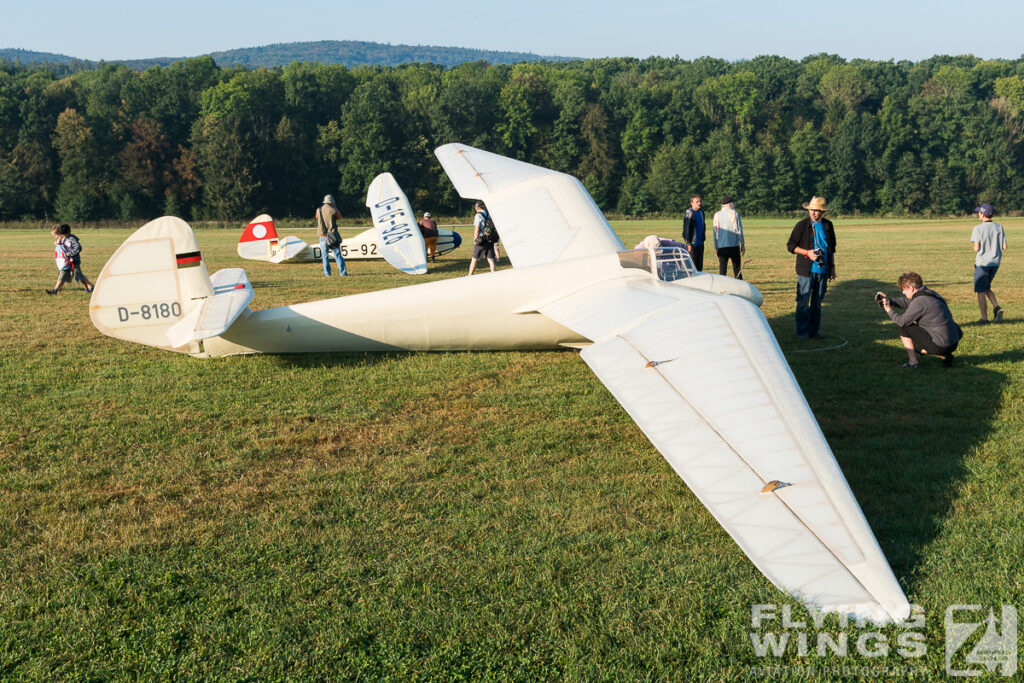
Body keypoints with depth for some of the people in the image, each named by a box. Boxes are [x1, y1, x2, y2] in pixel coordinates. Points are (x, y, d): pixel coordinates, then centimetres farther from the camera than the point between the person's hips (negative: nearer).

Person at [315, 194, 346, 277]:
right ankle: (343, 272, 0)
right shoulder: (333, 210, -9)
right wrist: (334, 207, 15)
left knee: (325, 255, 9)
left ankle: (327, 273, 5)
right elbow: (339, 216, 11)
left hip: (323, 236, 2)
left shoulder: (319, 210, -1)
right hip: (332, 235, -2)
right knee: (337, 254, 4)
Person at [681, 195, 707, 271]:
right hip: (692, 244, -7)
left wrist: (703, 238, 17)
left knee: (700, 265, 11)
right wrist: (688, 243, -16)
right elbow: (686, 229, -14)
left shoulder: (701, 212, 10)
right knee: (692, 265, -4)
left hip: (700, 243, 7)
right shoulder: (689, 213, -13)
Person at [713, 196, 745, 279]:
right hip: (734, 246, -2)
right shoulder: (734, 213, -3)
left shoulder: (717, 215, 5)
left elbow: (715, 232, 7)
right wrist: (743, 244, 1)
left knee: (722, 269, 3)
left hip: (721, 247, 2)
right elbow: (739, 230, -5)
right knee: (737, 269, 3)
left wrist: (716, 248, 11)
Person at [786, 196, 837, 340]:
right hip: (806, 270, -4)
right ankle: (802, 332, 4)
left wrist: (832, 267, 16)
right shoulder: (802, 225, -4)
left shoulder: (828, 225, 9)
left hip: (822, 270, 4)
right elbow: (790, 245, -2)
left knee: (817, 302, 9)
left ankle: (813, 331, 17)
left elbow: (831, 248, 19)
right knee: (803, 302, -4)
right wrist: (807, 253, -14)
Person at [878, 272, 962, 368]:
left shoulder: (920, 302, -17)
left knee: (903, 327, -1)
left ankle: (912, 361, 4)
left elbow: (902, 321, -10)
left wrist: (889, 310, 4)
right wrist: (888, 300, 17)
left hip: (940, 346, -9)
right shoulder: (930, 294, 11)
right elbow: (906, 302, 24)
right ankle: (945, 357, 15)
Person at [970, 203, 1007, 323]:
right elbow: (1004, 246, 0)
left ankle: (984, 318, 5)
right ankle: (997, 308, 0)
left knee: (980, 291, 4)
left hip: (982, 263, -5)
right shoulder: (999, 227, 3)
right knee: (987, 288, 21)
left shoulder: (978, 228, -12)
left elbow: (976, 248, -16)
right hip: (995, 262, 5)